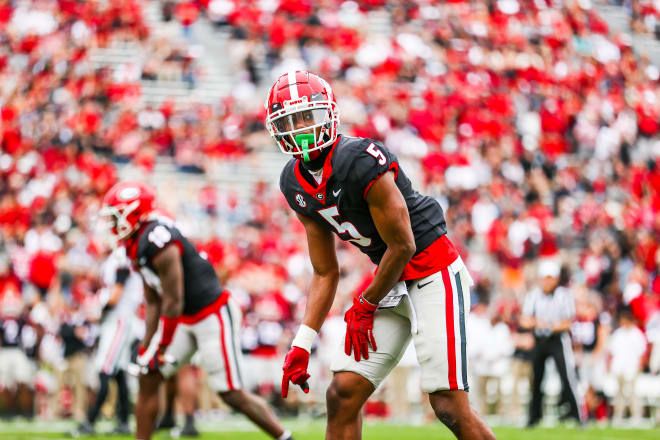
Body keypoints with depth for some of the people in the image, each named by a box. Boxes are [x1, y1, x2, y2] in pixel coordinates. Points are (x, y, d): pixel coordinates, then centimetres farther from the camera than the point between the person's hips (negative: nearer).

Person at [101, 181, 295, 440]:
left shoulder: (157, 242, -23)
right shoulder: (138, 246, 8)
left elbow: (173, 303, -20)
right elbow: (153, 303, 14)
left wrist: (161, 348, -12)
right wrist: (146, 345, 10)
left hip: (214, 316, -10)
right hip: (186, 320, 10)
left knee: (232, 394, -8)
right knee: (148, 377, 4)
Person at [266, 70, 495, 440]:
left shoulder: (361, 163, -23)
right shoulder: (296, 185, 3)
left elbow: (402, 246, -16)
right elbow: (326, 273, 11)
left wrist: (366, 306, -4)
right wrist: (302, 343, 3)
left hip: (433, 273, -8)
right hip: (393, 281, 8)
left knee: (450, 407, -14)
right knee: (343, 395, 1)